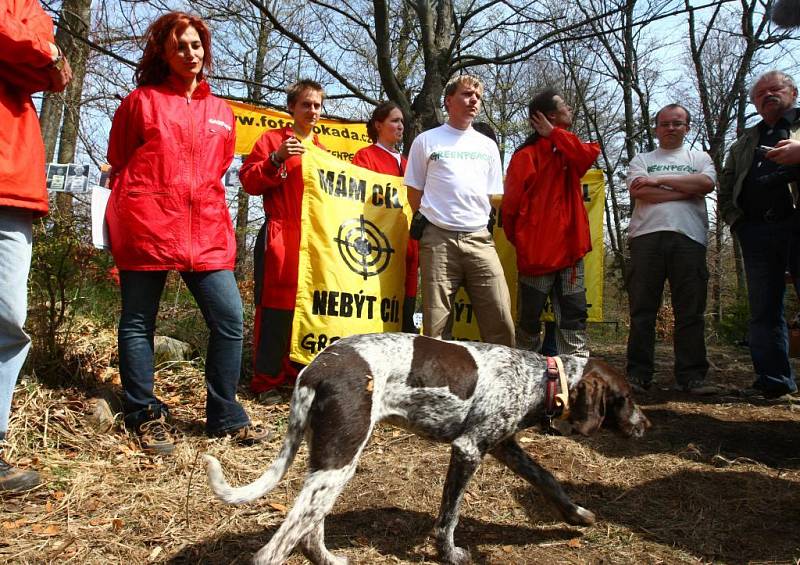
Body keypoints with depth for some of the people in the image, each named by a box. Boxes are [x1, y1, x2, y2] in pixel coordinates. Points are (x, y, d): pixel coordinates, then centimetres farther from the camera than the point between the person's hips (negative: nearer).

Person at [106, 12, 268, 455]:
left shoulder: (221, 112, 16)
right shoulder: (142, 100, 6)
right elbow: (118, 163, 11)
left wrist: (201, 200, 12)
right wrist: (133, 206, 8)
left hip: (206, 231, 3)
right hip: (146, 225, -3)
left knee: (229, 318, -4)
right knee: (138, 322, 4)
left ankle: (224, 415, 9)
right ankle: (144, 415, 17)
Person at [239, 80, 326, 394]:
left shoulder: (321, 149, 23)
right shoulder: (272, 140, 7)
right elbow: (249, 181, -3)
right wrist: (276, 159, -16)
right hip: (281, 235, -5)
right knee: (276, 304, -8)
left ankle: (296, 372, 14)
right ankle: (267, 378, -1)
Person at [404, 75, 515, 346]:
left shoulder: (488, 146, 19)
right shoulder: (426, 141, 10)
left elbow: (493, 197, 20)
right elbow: (414, 192, 11)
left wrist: (480, 220, 8)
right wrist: (429, 224, 7)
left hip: (480, 239, 3)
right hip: (439, 239, -2)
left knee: (500, 318, -6)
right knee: (435, 325, -1)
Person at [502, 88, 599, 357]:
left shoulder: (568, 150, 15)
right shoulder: (527, 155, -6)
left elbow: (590, 153, -7)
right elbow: (511, 203, -7)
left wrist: (555, 135, -8)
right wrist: (519, 241, 1)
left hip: (570, 249, 6)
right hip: (538, 251, -6)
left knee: (574, 314, 5)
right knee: (530, 315, 4)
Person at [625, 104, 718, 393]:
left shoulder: (700, 157, 22)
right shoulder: (641, 160, 19)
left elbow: (707, 183, 0)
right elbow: (639, 192, -2)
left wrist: (658, 180, -1)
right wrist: (688, 189, 0)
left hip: (689, 238, 1)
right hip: (647, 236, -1)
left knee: (691, 311, -2)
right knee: (642, 310, -2)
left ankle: (691, 376, 3)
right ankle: (638, 374, 3)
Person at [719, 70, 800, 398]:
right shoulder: (745, 143, 26)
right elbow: (725, 186, 24)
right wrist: (735, 220, 10)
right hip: (756, 231, 4)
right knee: (764, 309, 2)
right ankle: (774, 381, 7)